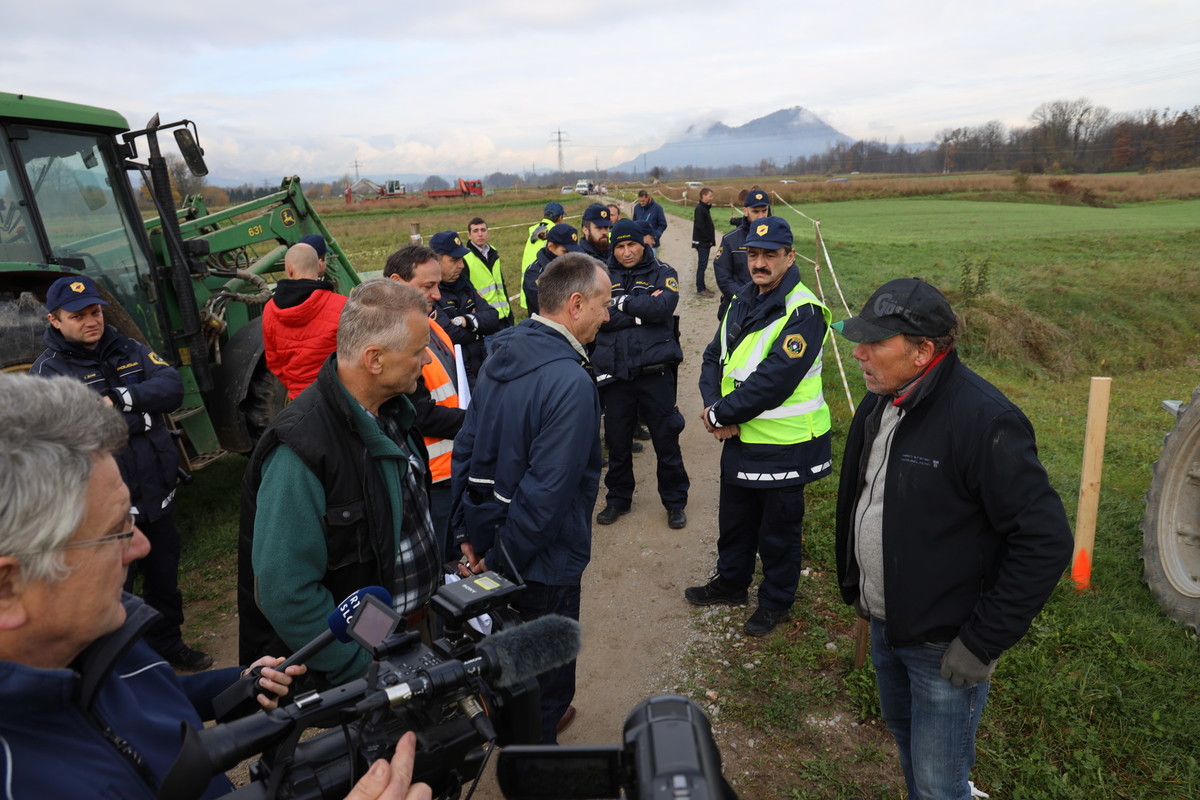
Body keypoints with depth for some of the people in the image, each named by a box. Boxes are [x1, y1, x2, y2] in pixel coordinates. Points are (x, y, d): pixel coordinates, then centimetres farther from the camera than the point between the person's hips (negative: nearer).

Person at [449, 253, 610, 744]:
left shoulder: (502, 355, -1)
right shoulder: (570, 382, -27)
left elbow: (466, 447, 4)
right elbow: (547, 489, -29)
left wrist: (468, 530, 8)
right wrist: (502, 557, -17)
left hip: (493, 540, 9)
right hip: (542, 558, -8)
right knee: (547, 668, 15)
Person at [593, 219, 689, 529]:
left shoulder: (663, 273, 3)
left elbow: (663, 307, -16)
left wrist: (622, 302, -8)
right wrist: (642, 310, -12)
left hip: (654, 372, -2)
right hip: (615, 374, 2)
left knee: (666, 440, 6)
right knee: (617, 442, 11)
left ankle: (675, 501, 23)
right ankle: (618, 499, 30)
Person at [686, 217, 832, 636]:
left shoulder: (803, 312, -19)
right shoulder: (742, 301, 7)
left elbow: (774, 381, -27)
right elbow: (714, 357, 6)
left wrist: (721, 414, -19)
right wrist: (714, 406, -11)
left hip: (784, 444, -7)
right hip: (740, 437, 7)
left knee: (779, 530, 11)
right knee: (735, 519, 23)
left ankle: (776, 602, 32)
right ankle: (731, 582, 44)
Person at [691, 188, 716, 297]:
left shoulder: (705, 208, 15)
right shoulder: (700, 209, -14)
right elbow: (700, 226, -21)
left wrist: (711, 239, 10)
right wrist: (708, 238, -16)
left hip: (705, 242, 9)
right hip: (702, 242, -9)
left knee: (703, 265, 13)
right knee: (702, 265, -6)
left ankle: (702, 287, 19)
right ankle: (700, 289, -2)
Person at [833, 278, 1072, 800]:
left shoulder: (983, 420, -27)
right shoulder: (878, 403, -1)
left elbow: (1046, 541, -25)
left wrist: (983, 643, -21)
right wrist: (853, 584, 13)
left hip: (944, 647, -7)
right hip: (883, 625, 8)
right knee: (903, 735, 28)